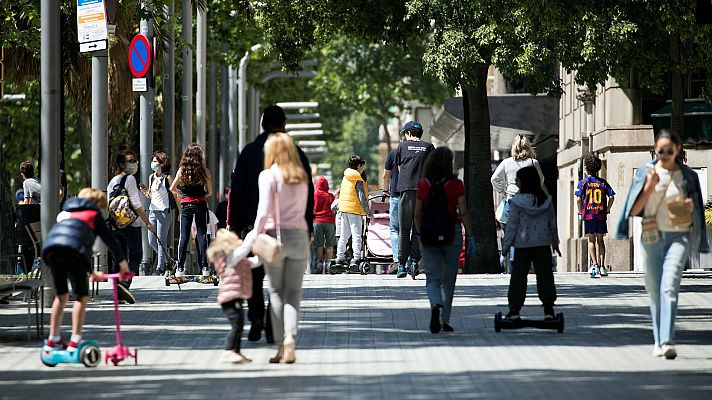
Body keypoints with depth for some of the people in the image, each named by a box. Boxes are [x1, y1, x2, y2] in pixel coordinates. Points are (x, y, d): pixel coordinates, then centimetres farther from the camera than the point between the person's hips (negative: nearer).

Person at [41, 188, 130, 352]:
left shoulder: (65, 213, 41)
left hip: (50, 247, 6)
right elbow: (109, 238, 20)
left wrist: (91, 271, 43)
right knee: (82, 296, 4)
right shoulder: (94, 214, 25)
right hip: (72, 248, -6)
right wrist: (122, 261, 32)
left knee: (61, 294, 22)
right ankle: (75, 341, -4)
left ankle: (53, 340, 24)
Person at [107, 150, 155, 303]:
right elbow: (136, 205, -15)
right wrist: (147, 222, -12)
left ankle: (119, 293, 9)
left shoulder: (112, 182, 13)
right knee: (136, 256, -4)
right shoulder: (129, 179, -9)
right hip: (131, 224, -7)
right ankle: (125, 283, -25)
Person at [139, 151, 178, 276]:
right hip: (152, 211, 7)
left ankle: (160, 268, -3)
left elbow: (175, 195, -3)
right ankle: (166, 261, 24)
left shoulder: (168, 178, -6)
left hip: (164, 212, -7)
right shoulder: (152, 177, 13)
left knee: (161, 241, -7)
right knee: (151, 242, 7)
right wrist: (145, 192, 0)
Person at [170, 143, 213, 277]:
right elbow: (210, 192, -1)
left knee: (184, 236, 4)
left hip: (186, 205, 1)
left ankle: (180, 268, 0)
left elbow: (172, 188, -3)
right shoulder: (204, 170, -4)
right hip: (200, 205, -1)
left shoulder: (182, 170, -2)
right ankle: (204, 267, 0)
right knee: (202, 235, 4)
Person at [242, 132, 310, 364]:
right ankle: (290, 339, -13)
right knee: (293, 292, 6)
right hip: (299, 235, 3)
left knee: (276, 292, 7)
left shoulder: (268, 175, -6)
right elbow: (302, 210, 14)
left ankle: (281, 346, 4)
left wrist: (254, 236, -7)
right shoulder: (302, 178, 10)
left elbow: (264, 212, -13)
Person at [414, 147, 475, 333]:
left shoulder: (423, 185, -1)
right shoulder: (456, 184, -7)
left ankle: (436, 305, -28)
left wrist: (421, 234, 17)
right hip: (452, 233, -1)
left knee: (432, 277, 2)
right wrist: (470, 237, -2)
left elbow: (417, 215, 3)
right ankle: (444, 320, 15)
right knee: (448, 279, 12)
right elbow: (463, 213, -8)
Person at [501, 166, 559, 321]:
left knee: (518, 277, 4)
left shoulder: (517, 202, -10)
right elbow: (552, 224, 8)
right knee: (545, 275, 5)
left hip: (522, 245, -3)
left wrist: (506, 245, 0)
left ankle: (514, 309, 3)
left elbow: (512, 225, -8)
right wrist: (555, 243, 20)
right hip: (543, 244, 3)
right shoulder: (547, 201, 1)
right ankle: (548, 309, 0)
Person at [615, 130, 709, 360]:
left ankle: (667, 342, -28)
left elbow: (696, 211, 14)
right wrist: (650, 187, -12)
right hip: (652, 237, 2)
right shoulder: (646, 172, 4)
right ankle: (658, 341, 20)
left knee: (669, 287, -18)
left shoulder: (687, 176, 4)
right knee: (654, 291, 7)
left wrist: (689, 207, -9)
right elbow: (634, 210, 1)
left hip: (679, 237, -2)